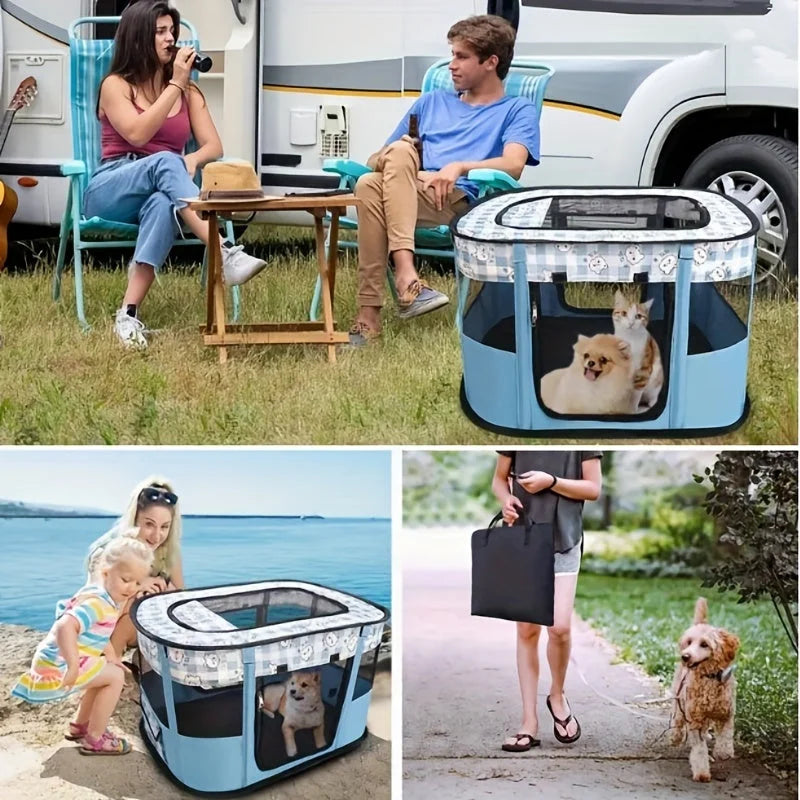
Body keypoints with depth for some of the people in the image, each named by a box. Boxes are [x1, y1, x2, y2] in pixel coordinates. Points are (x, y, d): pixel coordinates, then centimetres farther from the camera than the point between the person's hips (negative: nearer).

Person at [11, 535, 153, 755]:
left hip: (53, 663, 10)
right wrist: (73, 667, -46)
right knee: (115, 677, -7)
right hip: (59, 668, -10)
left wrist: (110, 656, 21)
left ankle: (80, 726, 36)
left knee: (107, 673, 26)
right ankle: (94, 740, 1)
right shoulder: (97, 603, -25)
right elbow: (65, 627, -41)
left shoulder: (100, 595, 8)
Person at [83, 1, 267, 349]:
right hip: (110, 192, -2)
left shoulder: (189, 91, 15)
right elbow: (138, 135, -16)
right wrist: (175, 85, -14)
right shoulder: (115, 85, 2)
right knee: (165, 162, -36)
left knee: (163, 205, -38)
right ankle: (225, 253, -52)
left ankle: (129, 313, -46)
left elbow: (214, 146, 5)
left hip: (162, 193, 3)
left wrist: (192, 159, -19)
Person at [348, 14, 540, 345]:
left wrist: (459, 167, -22)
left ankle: (369, 312, -38)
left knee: (371, 186, -32)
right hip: (407, 193, 5)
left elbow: (513, 165, -5)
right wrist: (386, 157, 2)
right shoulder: (432, 101, 32)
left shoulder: (517, 110, 16)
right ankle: (405, 273, -43)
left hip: (459, 200, -5)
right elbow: (377, 158, 27)